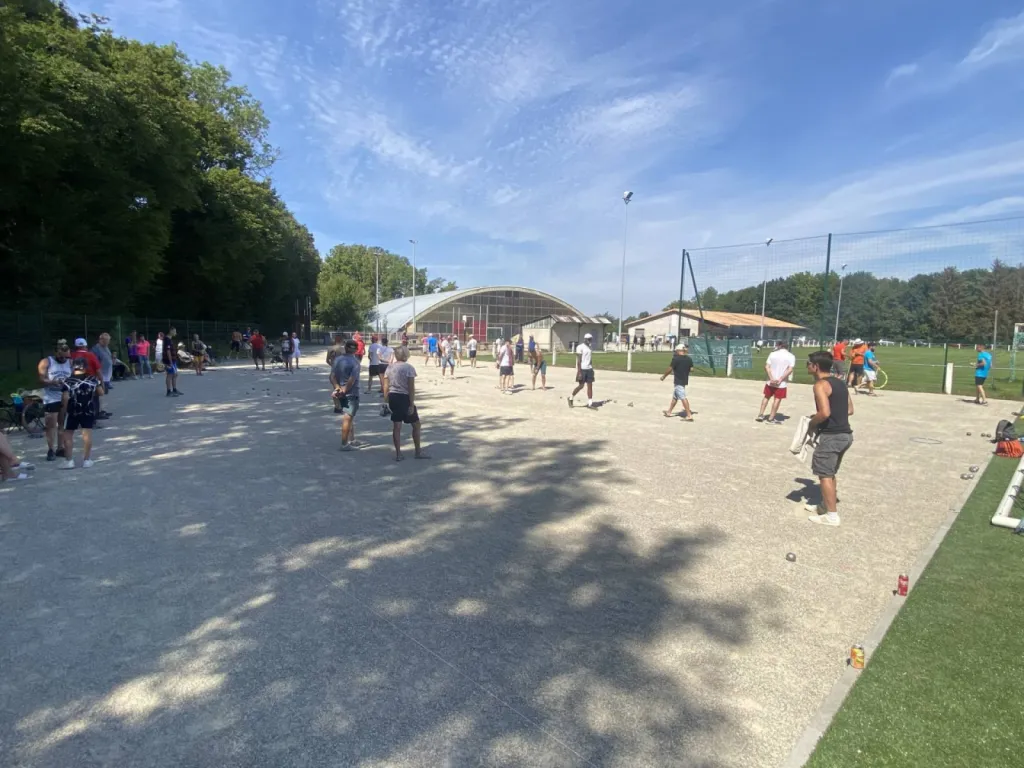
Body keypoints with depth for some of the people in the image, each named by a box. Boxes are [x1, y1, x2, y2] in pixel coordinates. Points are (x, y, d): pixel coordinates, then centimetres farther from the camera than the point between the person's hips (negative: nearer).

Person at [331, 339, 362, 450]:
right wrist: (344, 390, -15)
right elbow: (352, 380, -23)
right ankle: (344, 444, 6)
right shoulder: (355, 361, -15)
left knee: (350, 417, 20)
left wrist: (337, 388, -12)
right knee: (348, 418, 1)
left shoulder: (337, 359, 4)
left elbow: (332, 376, -3)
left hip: (341, 393, 7)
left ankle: (352, 440, 29)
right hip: (351, 393, -7)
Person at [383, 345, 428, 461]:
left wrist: (387, 401, 12)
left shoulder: (390, 367, 5)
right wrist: (412, 404, -13)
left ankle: (398, 454, 12)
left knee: (396, 426, 9)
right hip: (404, 398, -5)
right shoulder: (409, 368, -11)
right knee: (416, 424, 11)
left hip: (393, 397, 5)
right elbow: (411, 388, -15)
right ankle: (418, 452, 17)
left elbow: (386, 386, 5)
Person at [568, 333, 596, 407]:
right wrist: (579, 372, -19)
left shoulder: (590, 348, 14)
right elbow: (578, 361, -14)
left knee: (590, 386, 3)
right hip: (582, 369, -7)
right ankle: (570, 398, 17)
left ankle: (590, 403, 6)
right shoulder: (580, 347, -10)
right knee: (581, 386, -3)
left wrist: (591, 370, 17)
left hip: (589, 369, 7)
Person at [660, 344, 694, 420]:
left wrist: (664, 376, 1)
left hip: (678, 381, -8)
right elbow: (691, 369, 5)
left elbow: (670, 369, -12)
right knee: (675, 396, 21)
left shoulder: (676, 358, -15)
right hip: (685, 380, 8)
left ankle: (689, 415, -13)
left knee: (683, 398, -9)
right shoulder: (689, 359, 4)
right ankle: (669, 412, 34)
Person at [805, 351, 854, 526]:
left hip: (831, 435, -9)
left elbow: (825, 413, -25)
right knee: (830, 473, 21)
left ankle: (832, 515, 5)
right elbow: (849, 410, 17)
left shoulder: (820, 385, -15)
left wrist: (812, 423, -7)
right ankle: (826, 505, 32)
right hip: (845, 434, 9)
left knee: (824, 474, 0)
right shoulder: (840, 383, 13)